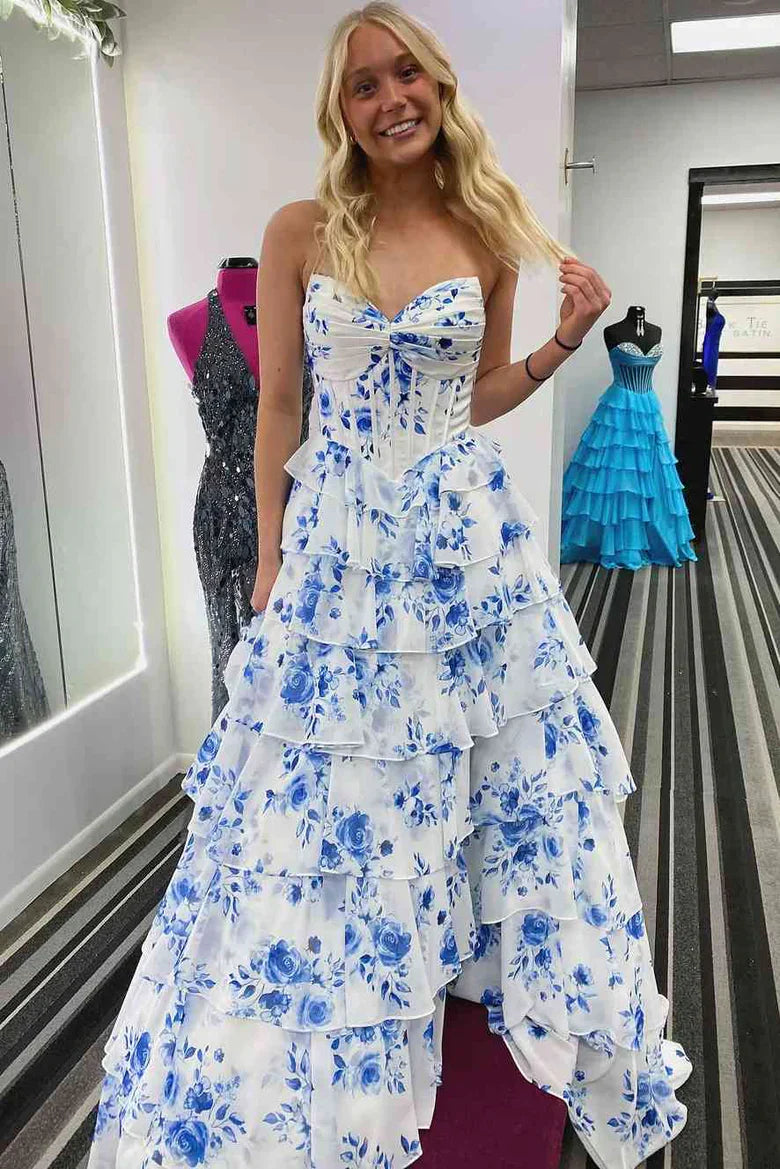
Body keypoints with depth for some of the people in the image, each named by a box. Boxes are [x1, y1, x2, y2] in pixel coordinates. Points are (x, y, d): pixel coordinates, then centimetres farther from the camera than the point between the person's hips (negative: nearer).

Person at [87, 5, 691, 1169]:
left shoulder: (487, 234, 5)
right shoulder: (299, 232, 0)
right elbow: (278, 408, 2)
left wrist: (566, 339, -3)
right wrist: (270, 555, 2)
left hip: (469, 539, 2)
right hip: (338, 542, -1)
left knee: (503, 772, 10)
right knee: (329, 802, 8)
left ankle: (503, 957, 40)